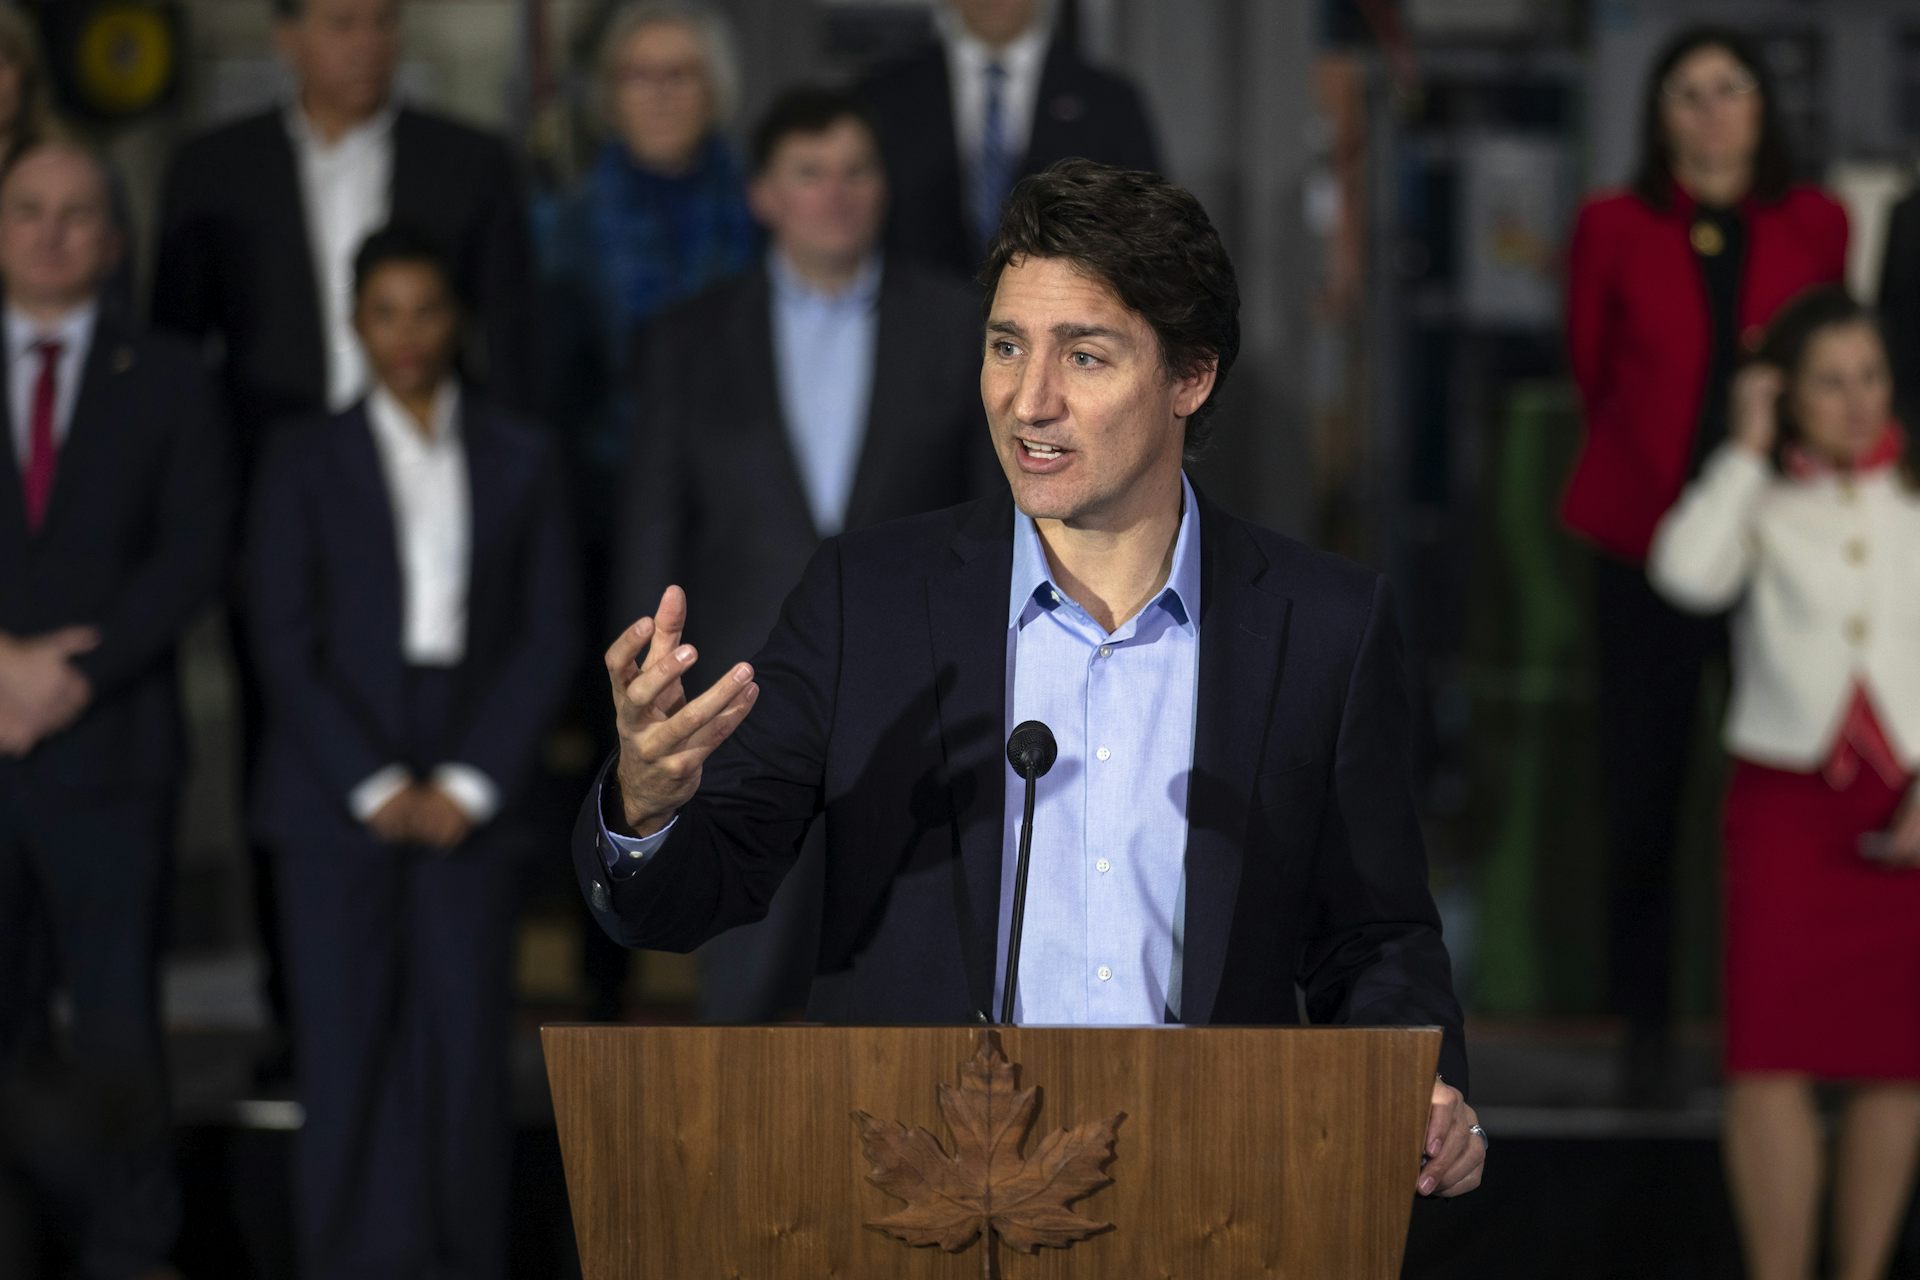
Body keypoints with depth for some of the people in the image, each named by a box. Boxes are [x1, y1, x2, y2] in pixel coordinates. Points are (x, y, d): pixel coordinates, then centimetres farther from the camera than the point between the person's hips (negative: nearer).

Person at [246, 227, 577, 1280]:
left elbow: (547, 638, 6)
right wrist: (374, 786, -8)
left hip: (468, 801, 1)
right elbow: (282, 642, 1)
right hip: (338, 799, -1)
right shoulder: (306, 461, 7)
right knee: (347, 1053, -5)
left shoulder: (522, 461, 11)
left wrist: (468, 785, -5)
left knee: (465, 1047, -4)